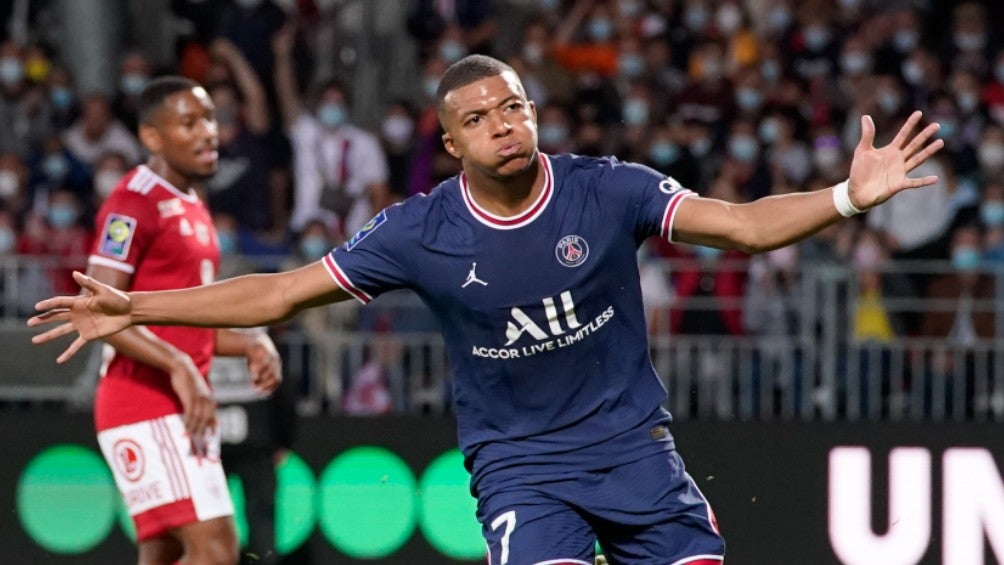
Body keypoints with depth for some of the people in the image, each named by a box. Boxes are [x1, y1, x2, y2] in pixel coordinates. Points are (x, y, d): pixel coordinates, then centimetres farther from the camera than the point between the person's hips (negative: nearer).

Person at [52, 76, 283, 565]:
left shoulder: (192, 208, 19)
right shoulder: (134, 203, -11)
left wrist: (249, 344, 9)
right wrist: (178, 366, -27)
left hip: (185, 410, 10)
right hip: (146, 408, -10)